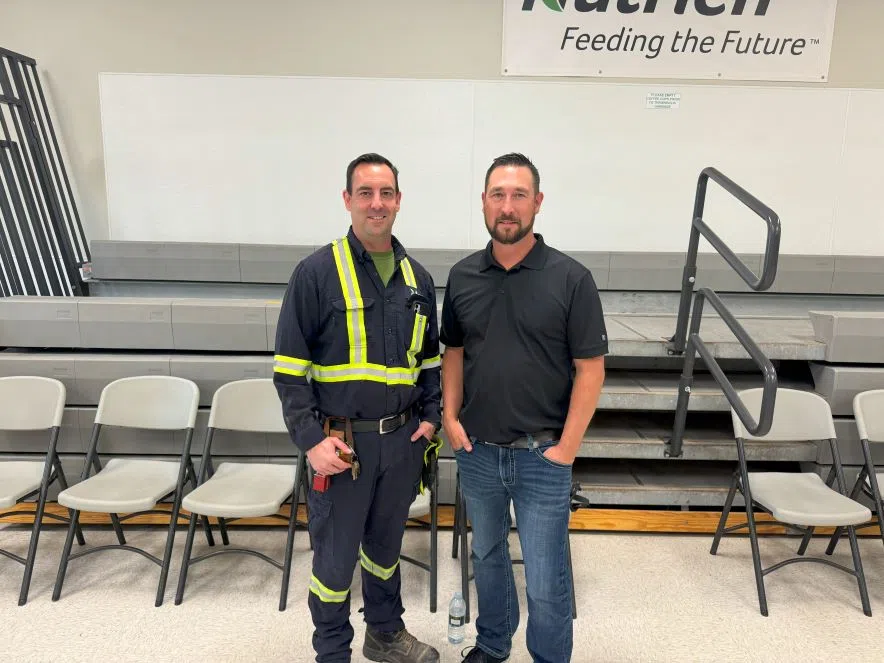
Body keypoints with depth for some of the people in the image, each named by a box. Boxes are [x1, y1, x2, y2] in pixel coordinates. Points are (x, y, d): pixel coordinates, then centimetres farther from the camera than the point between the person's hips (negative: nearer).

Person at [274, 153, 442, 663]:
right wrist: (311, 440, -16)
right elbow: (290, 368, -10)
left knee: (386, 545, 22)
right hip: (342, 443, -4)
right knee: (336, 557, 10)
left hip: (402, 439, 4)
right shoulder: (317, 272, -9)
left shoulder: (418, 277, 6)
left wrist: (430, 417, 4)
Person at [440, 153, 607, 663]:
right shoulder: (462, 276, 1)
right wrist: (450, 416, 0)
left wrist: (566, 448, -12)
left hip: (542, 455, -4)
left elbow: (590, 368, -9)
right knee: (487, 556, 23)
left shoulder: (571, 278, -11)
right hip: (477, 451, 4)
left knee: (546, 580, 6)